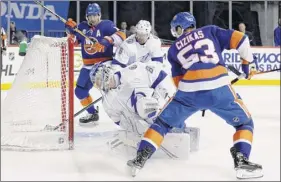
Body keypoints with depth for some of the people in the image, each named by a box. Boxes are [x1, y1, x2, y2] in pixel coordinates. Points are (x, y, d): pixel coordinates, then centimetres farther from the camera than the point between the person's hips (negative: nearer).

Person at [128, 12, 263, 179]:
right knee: (244, 122, 19)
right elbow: (239, 39, 9)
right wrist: (246, 61, 24)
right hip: (218, 88, -1)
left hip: (189, 91, 1)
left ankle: (140, 159, 13)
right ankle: (241, 161, 3)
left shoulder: (174, 48, 25)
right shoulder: (211, 31, 21)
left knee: (163, 122, 20)